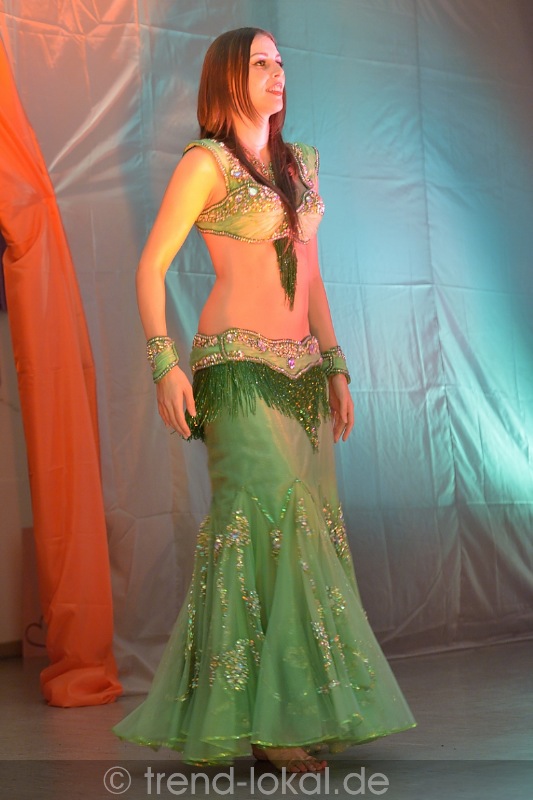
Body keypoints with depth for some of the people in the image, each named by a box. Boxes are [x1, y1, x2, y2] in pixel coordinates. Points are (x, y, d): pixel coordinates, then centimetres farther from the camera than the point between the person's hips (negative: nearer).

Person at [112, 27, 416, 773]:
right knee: (263, 513, -18)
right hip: (239, 366, -7)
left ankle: (302, 708, 9)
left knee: (308, 522, 2)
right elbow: (151, 266, -5)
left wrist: (336, 366, 15)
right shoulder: (206, 161, -2)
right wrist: (164, 362, -15)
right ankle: (262, 715, -15)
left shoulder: (299, 163, 18)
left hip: (302, 368, 7)